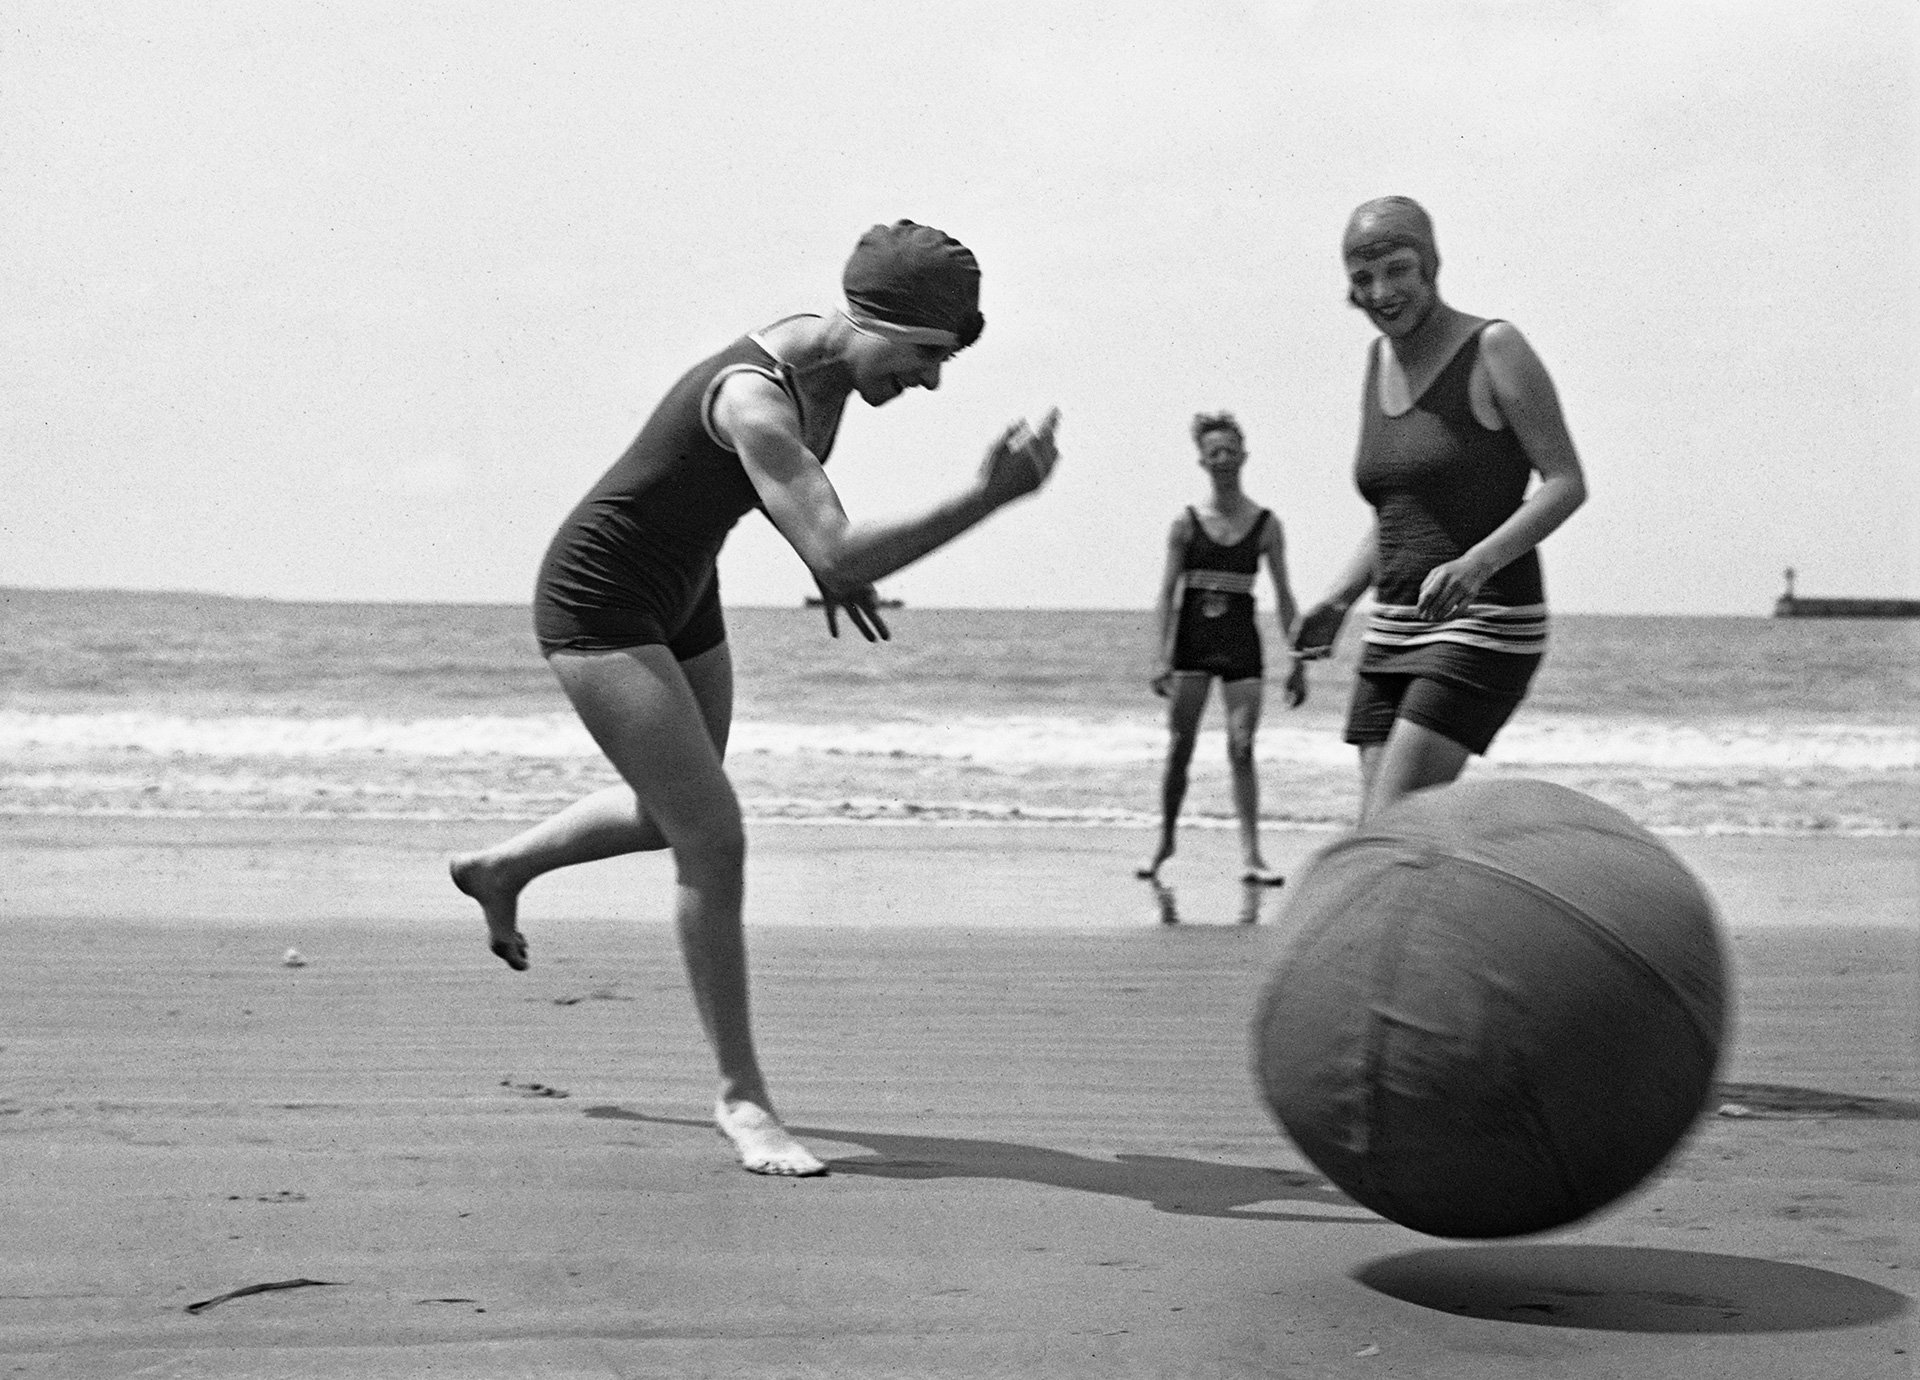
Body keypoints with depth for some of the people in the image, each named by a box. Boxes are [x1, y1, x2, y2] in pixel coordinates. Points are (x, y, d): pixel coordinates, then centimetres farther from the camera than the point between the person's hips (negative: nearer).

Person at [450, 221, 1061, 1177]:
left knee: (672, 818, 25)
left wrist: (827, 562, 7)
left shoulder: (828, 362, -5)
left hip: (681, 598, 10)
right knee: (715, 844, -14)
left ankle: (498, 869, 51)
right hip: (598, 605, -10)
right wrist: (990, 497, -45)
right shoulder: (757, 400, -33)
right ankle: (741, 1098, -3)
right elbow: (842, 555, -45)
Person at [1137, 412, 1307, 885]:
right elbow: (1168, 592, -1)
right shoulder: (1186, 523, 0)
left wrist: (1295, 660, 1)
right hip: (1192, 641, 0)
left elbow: (1284, 596, 5)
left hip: (1242, 645, 0)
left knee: (1242, 749, -6)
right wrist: (1164, 658, -8)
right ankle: (1165, 841, 19)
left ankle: (1250, 855, -7)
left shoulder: (1266, 525, 2)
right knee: (1179, 747, 3)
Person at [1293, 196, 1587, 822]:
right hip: (1395, 632, 7)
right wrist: (1337, 601, 8)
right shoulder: (1380, 360, 13)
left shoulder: (1494, 349, -7)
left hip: (1484, 627, -7)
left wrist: (1478, 562, -25)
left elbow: (1567, 483, -10)